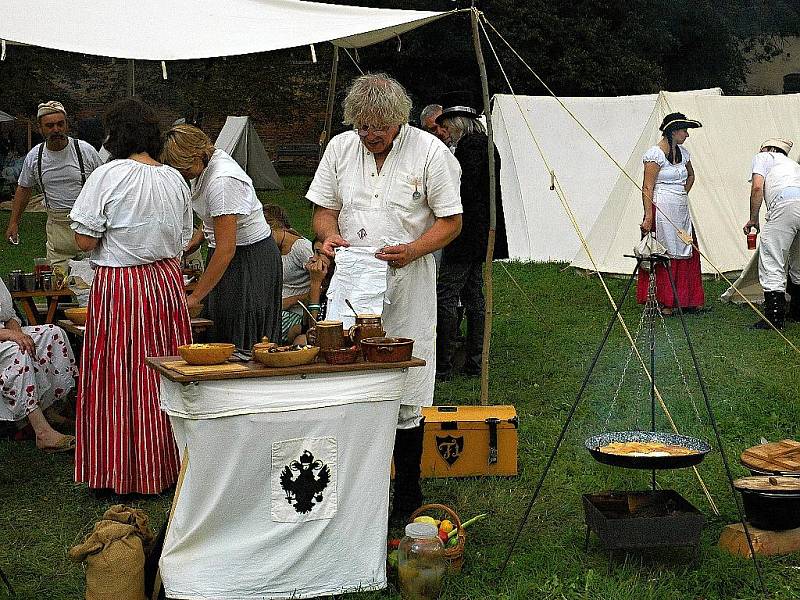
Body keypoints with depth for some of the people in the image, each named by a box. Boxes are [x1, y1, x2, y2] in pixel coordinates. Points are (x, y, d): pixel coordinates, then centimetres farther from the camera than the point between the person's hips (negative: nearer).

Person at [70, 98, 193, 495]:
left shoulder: (109, 175, -13)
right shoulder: (175, 179, 5)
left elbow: (85, 241, -13)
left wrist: (109, 235, 8)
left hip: (118, 285, -5)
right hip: (168, 283, 5)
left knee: (119, 377, 4)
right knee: (165, 377, 13)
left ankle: (124, 475, 11)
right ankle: (167, 466, 22)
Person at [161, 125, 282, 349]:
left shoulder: (222, 181, -29)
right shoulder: (204, 164, 0)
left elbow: (226, 249, -30)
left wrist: (195, 297, -26)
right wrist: (197, 239, 5)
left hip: (252, 257, -10)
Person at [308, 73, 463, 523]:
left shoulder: (430, 152, -5)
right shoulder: (340, 148, 7)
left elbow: (451, 221, -2)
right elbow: (325, 208, 15)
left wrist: (410, 251, -18)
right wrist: (329, 234, -8)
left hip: (407, 288, -3)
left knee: (405, 400, 0)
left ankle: (408, 495, 14)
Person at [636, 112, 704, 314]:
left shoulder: (683, 152, 12)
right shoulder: (655, 154, -11)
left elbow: (690, 176, 32)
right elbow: (647, 188, -14)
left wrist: (683, 195, 17)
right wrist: (648, 217, -19)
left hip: (681, 210, 8)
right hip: (662, 210, -8)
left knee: (686, 252, 9)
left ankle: (687, 300, 18)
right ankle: (662, 302, 3)